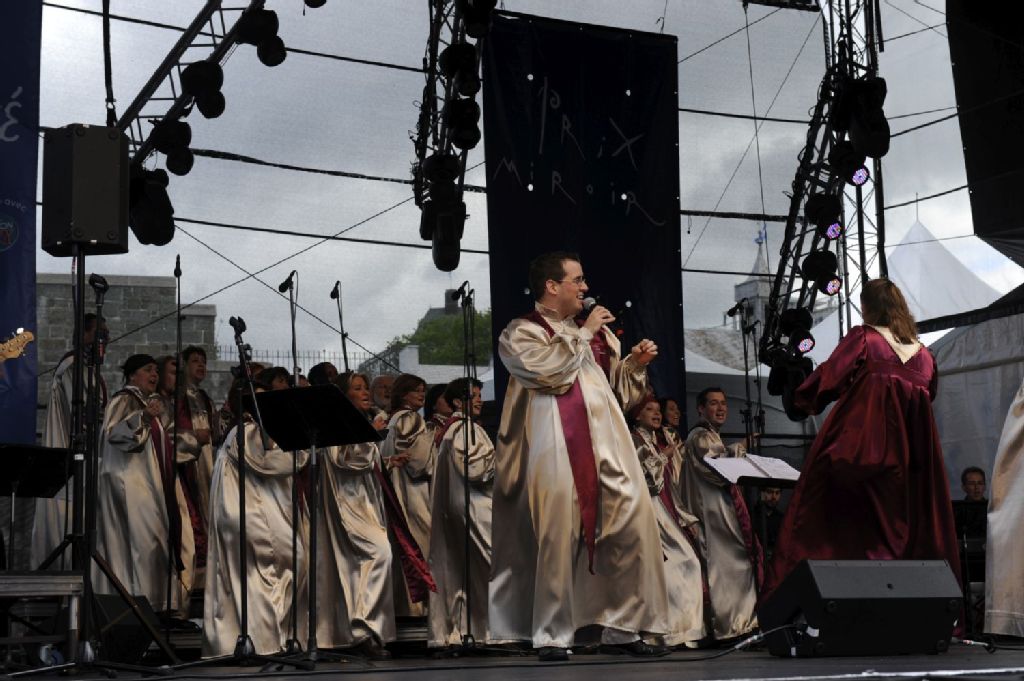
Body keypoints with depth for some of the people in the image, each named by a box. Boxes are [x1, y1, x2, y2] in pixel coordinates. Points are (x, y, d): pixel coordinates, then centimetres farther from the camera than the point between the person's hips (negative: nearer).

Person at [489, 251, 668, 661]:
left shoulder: (594, 332, 23)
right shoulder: (521, 332, 3)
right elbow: (547, 370, -17)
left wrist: (634, 364, 8)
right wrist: (583, 334, -6)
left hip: (608, 447, 6)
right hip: (557, 452, -6)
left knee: (632, 528, -2)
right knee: (559, 539, -9)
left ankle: (622, 628, 6)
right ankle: (552, 636, 0)